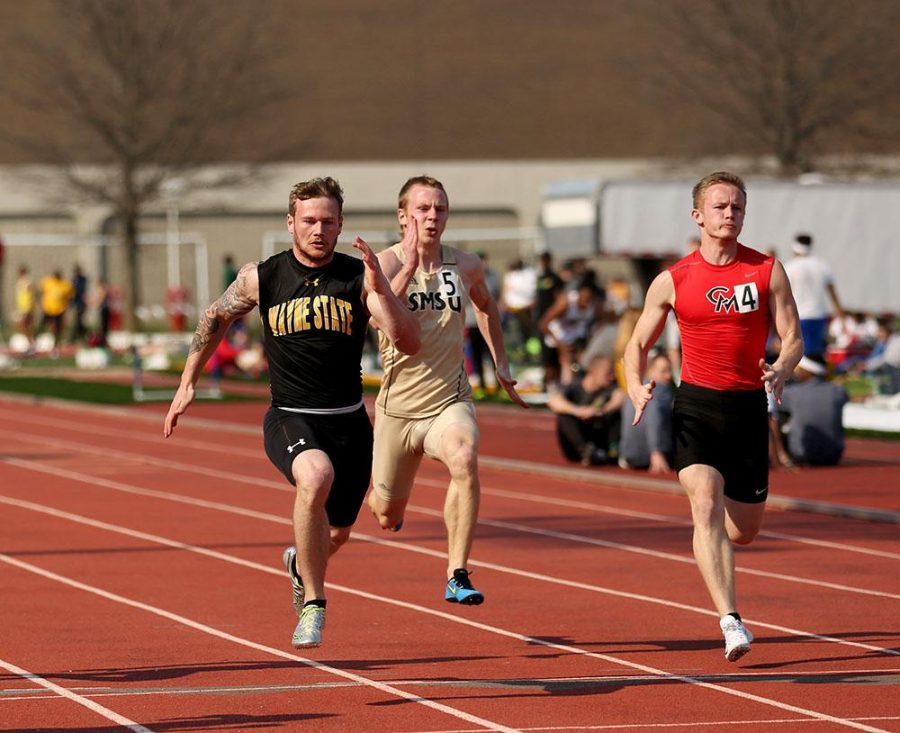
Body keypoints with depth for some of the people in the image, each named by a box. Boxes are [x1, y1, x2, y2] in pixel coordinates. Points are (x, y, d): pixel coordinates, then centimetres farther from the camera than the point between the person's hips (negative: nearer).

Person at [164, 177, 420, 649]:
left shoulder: (359, 278, -5)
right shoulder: (261, 278, -5)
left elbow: (409, 343, -16)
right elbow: (215, 320, 14)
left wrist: (380, 289, -28)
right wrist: (187, 384, 16)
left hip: (348, 420, 3)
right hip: (290, 419, -3)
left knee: (338, 534, 18)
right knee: (316, 477, -36)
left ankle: (300, 564, 56)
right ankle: (312, 603, -24)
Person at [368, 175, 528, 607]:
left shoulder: (465, 266, 1)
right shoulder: (388, 264, -10)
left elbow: (485, 305, 24)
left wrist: (500, 362, 21)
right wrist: (410, 264, -33)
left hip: (450, 401, 1)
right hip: (398, 405, -1)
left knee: (464, 461, -33)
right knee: (387, 517, 11)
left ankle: (457, 576, -27)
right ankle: (371, 483, 51)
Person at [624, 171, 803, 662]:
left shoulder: (768, 272, 2)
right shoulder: (673, 281, 1)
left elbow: (793, 339, 2)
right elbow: (638, 344, 9)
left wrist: (781, 370, -21)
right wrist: (636, 387, -11)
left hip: (749, 406, 2)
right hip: (696, 405, -2)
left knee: (744, 529, 8)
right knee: (706, 504, -23)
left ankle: (708, 541, 48)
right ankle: (730, 621, -29)